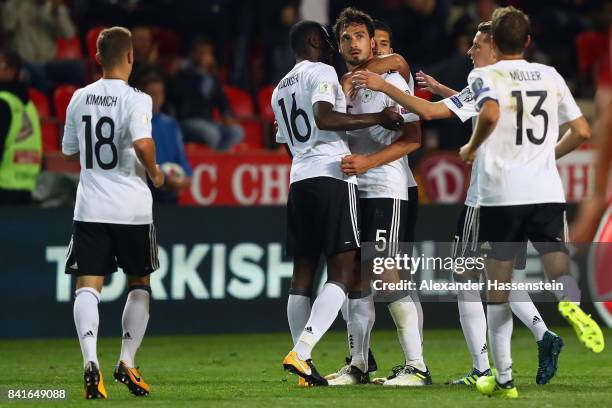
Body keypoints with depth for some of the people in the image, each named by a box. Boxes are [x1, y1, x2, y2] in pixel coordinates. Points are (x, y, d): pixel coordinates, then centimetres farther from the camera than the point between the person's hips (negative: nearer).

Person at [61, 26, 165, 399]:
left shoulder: (80, 99, 7)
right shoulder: (136, 99, -8)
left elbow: (70, 151, 17)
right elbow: (143, 143, -24)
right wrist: (154, 173, -5)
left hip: (90, 208, 2)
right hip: (131, 207, -2)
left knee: (88, 285, -4)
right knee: (140, 284, 17)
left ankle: (90, 359, -26)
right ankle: (127, 362, 11)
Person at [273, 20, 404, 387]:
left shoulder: (280, 90, 23)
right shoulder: (322, 72, -2)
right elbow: (325, 118, -19)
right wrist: (377, 118, -15)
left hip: (299, 178, 8)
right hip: (333, 176, -8)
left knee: (303, 274, 8)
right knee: (342, 272, -8)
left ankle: (305, 367, 5)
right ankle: (301, 352, -23)